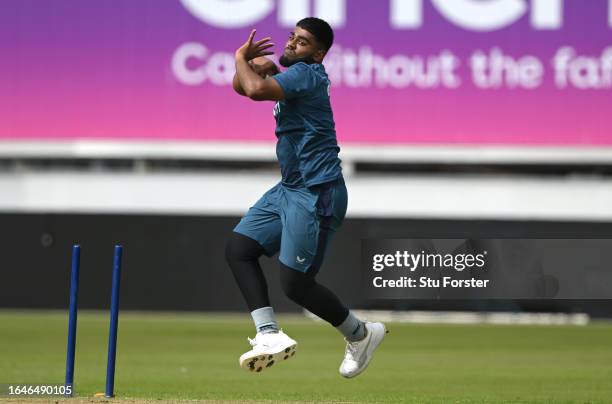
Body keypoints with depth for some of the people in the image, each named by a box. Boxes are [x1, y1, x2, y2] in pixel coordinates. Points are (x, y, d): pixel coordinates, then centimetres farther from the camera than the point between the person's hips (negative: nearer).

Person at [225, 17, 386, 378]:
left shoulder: (307, 73, -15)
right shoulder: (294, 75, 15)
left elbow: (256, 89, -30)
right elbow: (242, 86, 20)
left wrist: (241, 59, -10)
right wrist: (250, 62, -2)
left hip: (316, 193, -11)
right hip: (289, 189, 11)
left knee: (295, 282, -10)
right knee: (239, 248, 4)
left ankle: (361, 334, 10)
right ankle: (270, 334, -4)